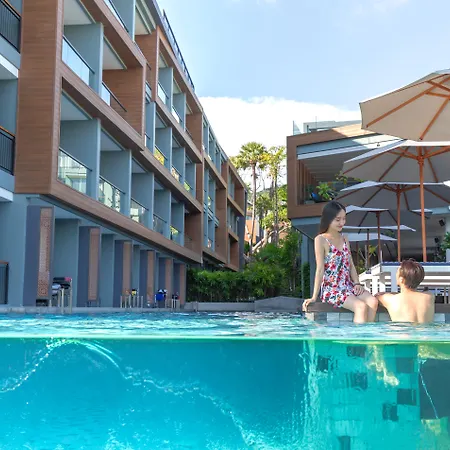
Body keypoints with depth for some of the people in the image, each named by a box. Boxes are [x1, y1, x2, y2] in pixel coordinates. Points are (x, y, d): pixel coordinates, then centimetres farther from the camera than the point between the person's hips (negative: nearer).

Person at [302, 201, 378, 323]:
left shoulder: (344, 239, 15)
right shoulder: (320, 240, -5)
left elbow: (351, 265, 16)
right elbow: (320, 269, -8)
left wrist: (357, 283, -1)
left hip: (349, 286, 6)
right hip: (331, 290, -6)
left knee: (373, 302, -20)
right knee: (362, 306, -26)